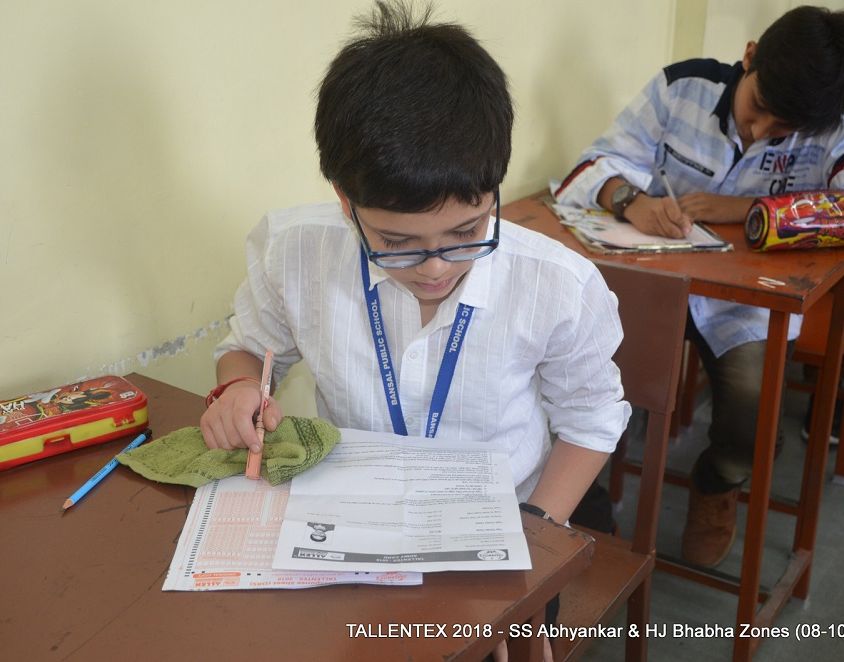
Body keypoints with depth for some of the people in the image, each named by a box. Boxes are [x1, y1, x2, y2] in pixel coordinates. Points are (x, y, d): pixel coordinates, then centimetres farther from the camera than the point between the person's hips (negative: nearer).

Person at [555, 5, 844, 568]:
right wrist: (630, 199, -31)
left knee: (755, 397, -24)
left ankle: (717, 484, 16)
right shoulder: (682, 87, -6)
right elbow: (603, 161, -7)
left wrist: (743, 209, -30)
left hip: (751, 295, 0)